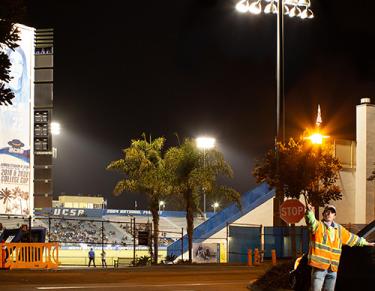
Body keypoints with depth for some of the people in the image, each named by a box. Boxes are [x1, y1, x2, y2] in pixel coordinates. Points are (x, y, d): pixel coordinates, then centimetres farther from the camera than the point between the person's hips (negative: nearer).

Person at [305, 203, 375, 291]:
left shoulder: (339, 229, 16)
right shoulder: (318, 226, -3)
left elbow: (351, 238, 30)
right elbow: (311, 221, -26)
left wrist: (366, 243, 40)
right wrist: (309, 211, -49)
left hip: (333, 268, 6)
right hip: (319, 266, -6)